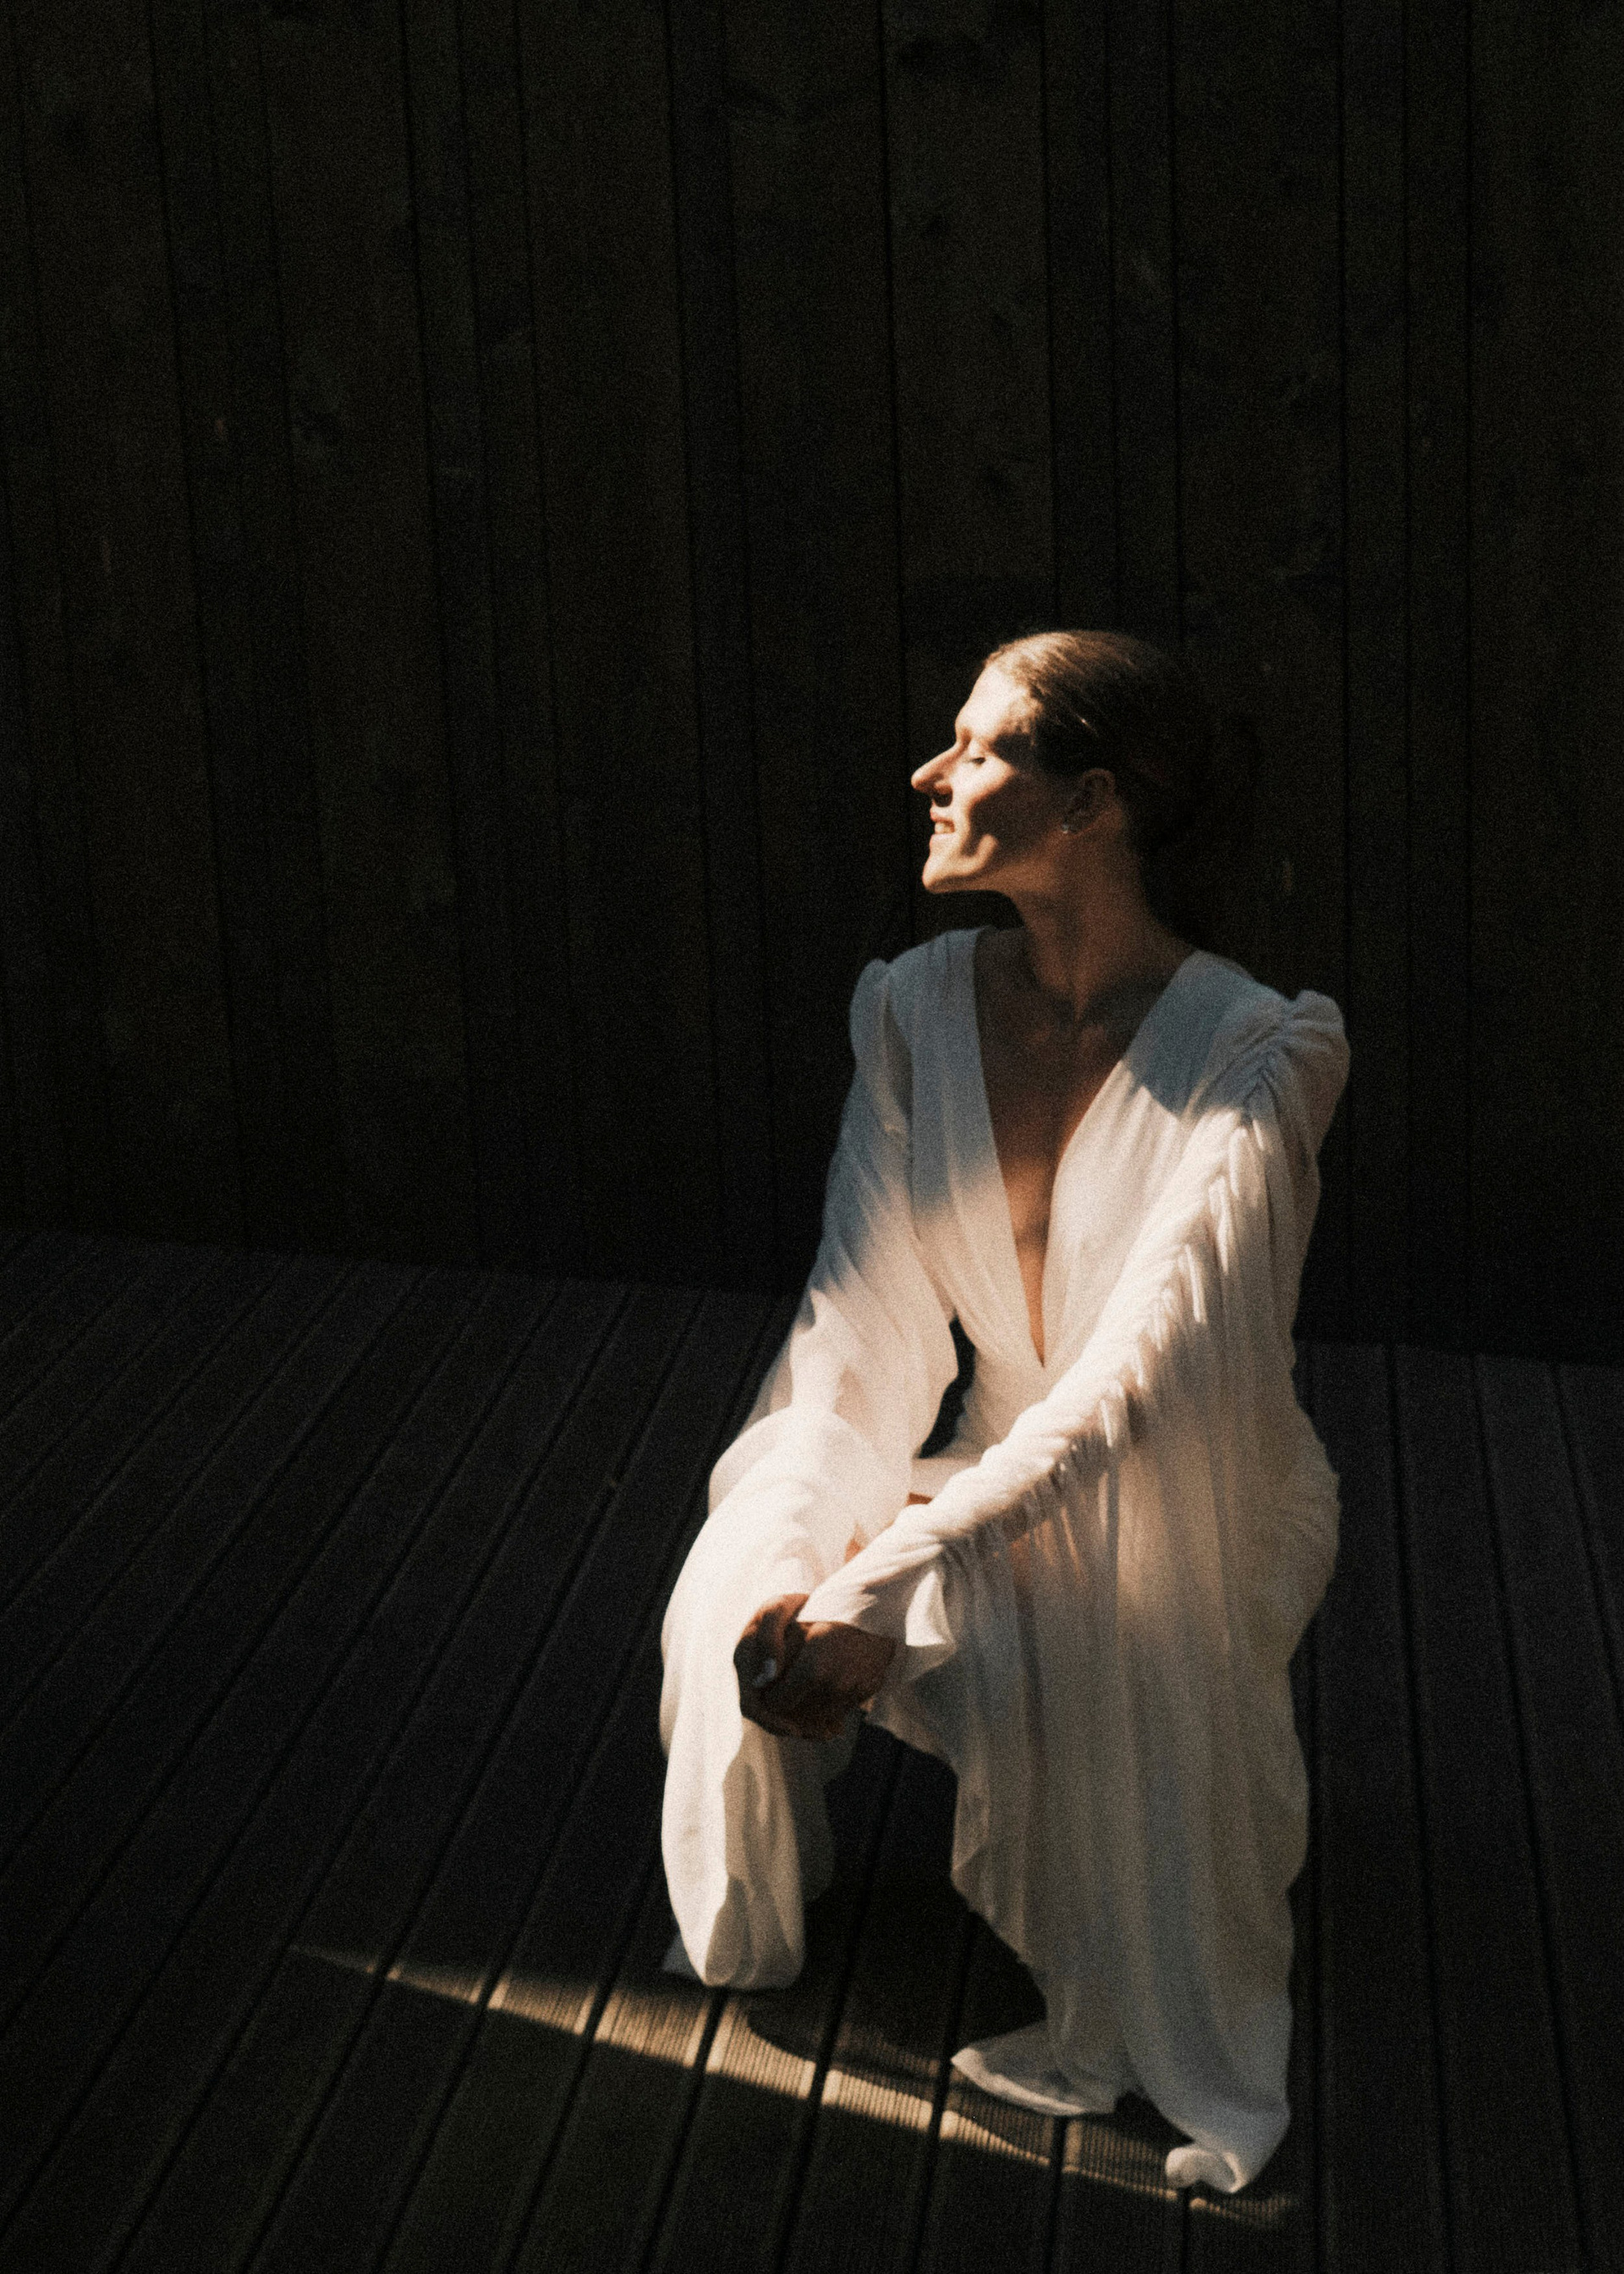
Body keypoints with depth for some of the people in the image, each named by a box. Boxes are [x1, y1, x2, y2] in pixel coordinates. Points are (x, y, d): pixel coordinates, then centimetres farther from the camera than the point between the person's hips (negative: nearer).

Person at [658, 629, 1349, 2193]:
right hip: (1007, 1472, 4)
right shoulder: (916, 1009, -4)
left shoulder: (1260, 1056, -21)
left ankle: (1109, 2034, -4)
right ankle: (746, 1927, 9)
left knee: (1049, 1669, -34)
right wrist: (797, 1553, -28)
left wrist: (888, 1581, -36)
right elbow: (864, 1317, -10)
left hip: (1196, 1511, -4)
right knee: (741, 1580, -22)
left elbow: (1146, 1372, -29)